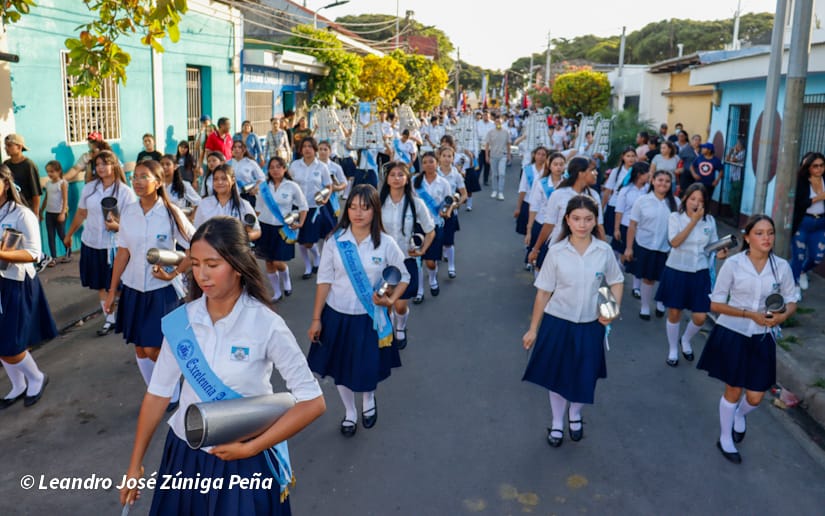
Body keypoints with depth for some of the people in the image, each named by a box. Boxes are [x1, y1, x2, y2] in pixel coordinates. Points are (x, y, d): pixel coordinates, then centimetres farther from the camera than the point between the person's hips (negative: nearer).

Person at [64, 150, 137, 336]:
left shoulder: (125, 192, -10)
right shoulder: (89, 188, 2)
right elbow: (81, 213, 14)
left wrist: (116, 226, -30)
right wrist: (69, 235, 22)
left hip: (114, 246, -4)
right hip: (91, 244, 4)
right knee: (99, 284, 11)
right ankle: (110, 319, 24)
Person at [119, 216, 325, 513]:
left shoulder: (266, 325, -19)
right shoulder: (180, 322, -8)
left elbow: (312, 402, -16)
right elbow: (158, 393, 1)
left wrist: (250, 448, -17)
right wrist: (135, 464, 6)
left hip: (243, 461, -3)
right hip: (185, 454, 3)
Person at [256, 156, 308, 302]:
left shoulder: (292, 186, -5)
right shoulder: (264, 186, 3)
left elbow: (303, 206, 6)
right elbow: (259, 208, 13)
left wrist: (300, 223, -5)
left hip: (283, 228, -3)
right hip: (265, 227, 3)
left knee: (278, 262, -8)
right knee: (269, 262, 6)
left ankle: (286, 280, 25)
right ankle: (276, 292, 21)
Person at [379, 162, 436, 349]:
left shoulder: (416, 204, -8)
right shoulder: (378, 202, -6)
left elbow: (430, 232, 3)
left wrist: (422, 250, -10)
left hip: (406, 260, -1)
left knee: (400, 305, 2)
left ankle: (401, 330, 35)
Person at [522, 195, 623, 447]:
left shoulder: (604, 251, -8)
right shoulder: (556, 252, -11)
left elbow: (615, 282, 7)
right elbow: (543, 292, -5)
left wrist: (614, 309, -12)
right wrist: (533, 329, -2)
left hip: (590, 325, 1)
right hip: (558, 323, -1)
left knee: (584, 377, 14)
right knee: (557, 375, 12)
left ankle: (575, 416, 45)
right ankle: (557, 423, 36)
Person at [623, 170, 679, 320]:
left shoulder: (675, 202, -3)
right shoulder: (642, 200, -6)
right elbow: (632, 225, -3)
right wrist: (629, 247, -5)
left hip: (667, 248, 1)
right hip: (645, 246, -1)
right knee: (648, 278, 8)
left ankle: (661, 303, 39)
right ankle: (645, 307, 26)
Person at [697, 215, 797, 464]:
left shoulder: (782, 267, -6)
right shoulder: (733, 264, -14)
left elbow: (791, 301, 6)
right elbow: (716, 304, -10)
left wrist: (782, 316, -16)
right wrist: (750, 314, -20)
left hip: (762, 338, 3)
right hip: (732, 334, -3)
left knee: (755, 397, 7)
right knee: (733, 390, 10)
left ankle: (739, 415, 45)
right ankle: (725, 438, 34)